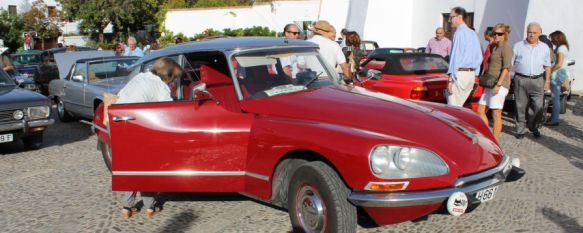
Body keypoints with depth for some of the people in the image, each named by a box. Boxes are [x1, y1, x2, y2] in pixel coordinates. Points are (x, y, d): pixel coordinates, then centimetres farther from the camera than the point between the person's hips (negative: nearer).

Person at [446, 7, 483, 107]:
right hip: (471, 74, 9)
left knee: (453, 107, -5)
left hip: (460, 74, -9)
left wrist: (451, 78, -18)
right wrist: (475, 74, 20)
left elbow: (455, 56, -17)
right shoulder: (473, 34, 15)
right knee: (459, 106, 15)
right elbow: (479, 57, 16)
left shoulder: (459, 32, -11)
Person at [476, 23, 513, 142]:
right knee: (481, 111, 8)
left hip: (499, 84, -9)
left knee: (496, 114, -4)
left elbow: (507, 67, -17)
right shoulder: (494, 47, 18)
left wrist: (498, 84, -22)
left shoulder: (506, 47, -9)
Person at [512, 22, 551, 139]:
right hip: (521, 80, -1)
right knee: (521, 107, 2)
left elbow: (547, 66, 16)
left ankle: (532, 126, 23)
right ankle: (521, 130, 13)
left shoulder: (544, 48, 12)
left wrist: (547, 81, 8)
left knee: (538, 107, -1)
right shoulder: (518, 46, 5)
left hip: (537, 80, 2)